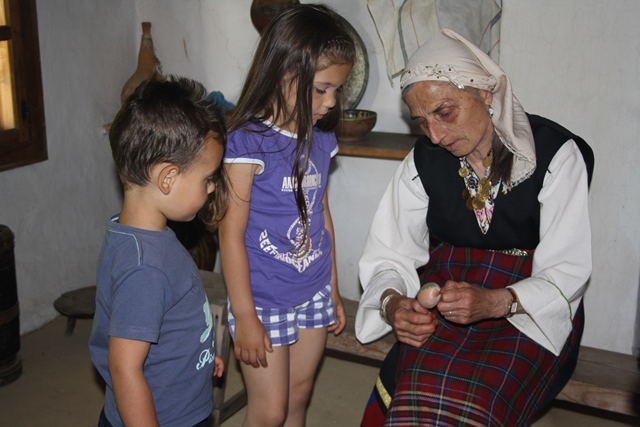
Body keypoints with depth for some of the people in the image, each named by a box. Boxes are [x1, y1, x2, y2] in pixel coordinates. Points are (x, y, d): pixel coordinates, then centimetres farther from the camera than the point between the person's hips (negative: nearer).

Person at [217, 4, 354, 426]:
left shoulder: (321, 139, 2)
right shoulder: (248, 143, -18)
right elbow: (231, 233, -16)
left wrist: (333, 292, 15)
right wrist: (244, 317, -13)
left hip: (313, 296, 6)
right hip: (264, 302, -6)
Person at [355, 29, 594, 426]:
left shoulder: (555, 153, -8)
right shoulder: (424, 161, 2)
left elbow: (567, 273, -10)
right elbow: (390, 257, 2)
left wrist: (495, 302, -28)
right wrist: (392, 302, -22)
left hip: (533, 315, -2)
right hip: (444, 304, 3)